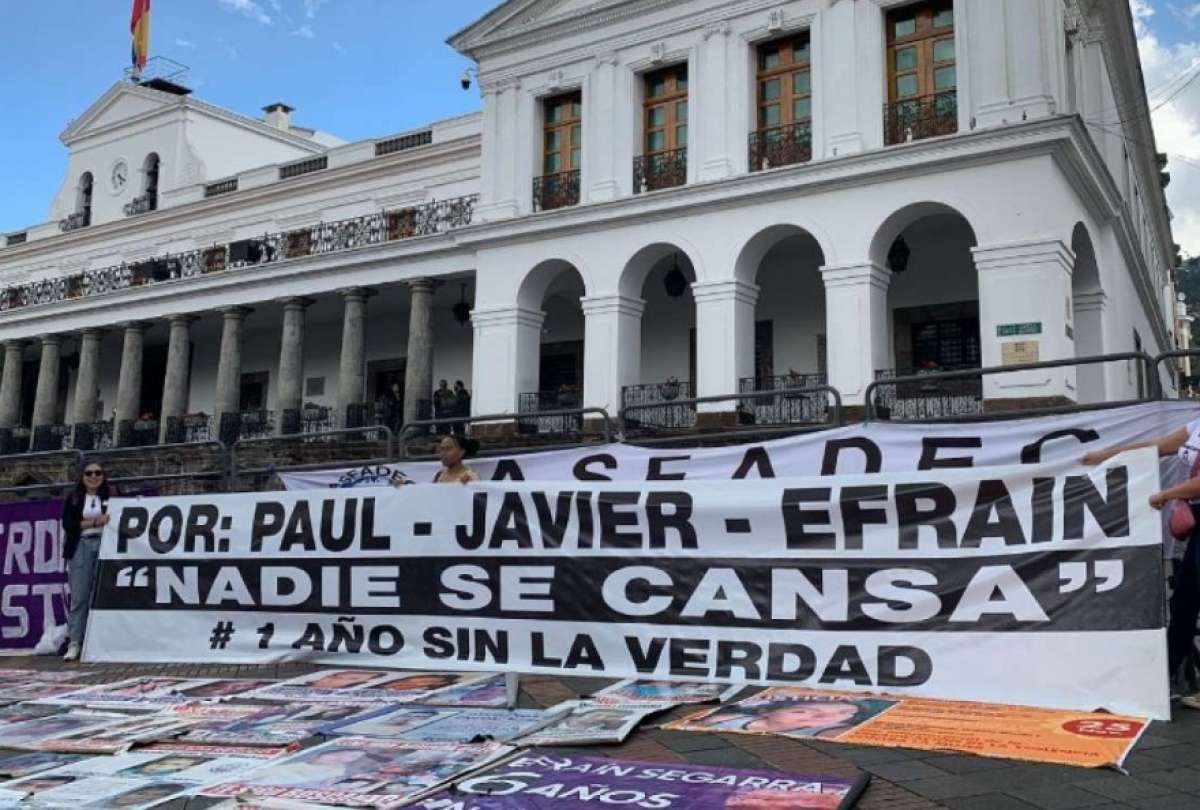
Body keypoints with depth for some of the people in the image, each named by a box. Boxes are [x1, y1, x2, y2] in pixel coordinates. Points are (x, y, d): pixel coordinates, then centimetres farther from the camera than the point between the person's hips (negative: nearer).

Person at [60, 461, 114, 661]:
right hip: (81, 547, 0)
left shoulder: (111, 496, 9)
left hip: (105, 546, 0)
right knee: (79, 597, -3)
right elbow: (68, 524, 0)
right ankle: (74, 644, -2)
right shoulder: (73, 499, 10)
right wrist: (95, 522, -9)